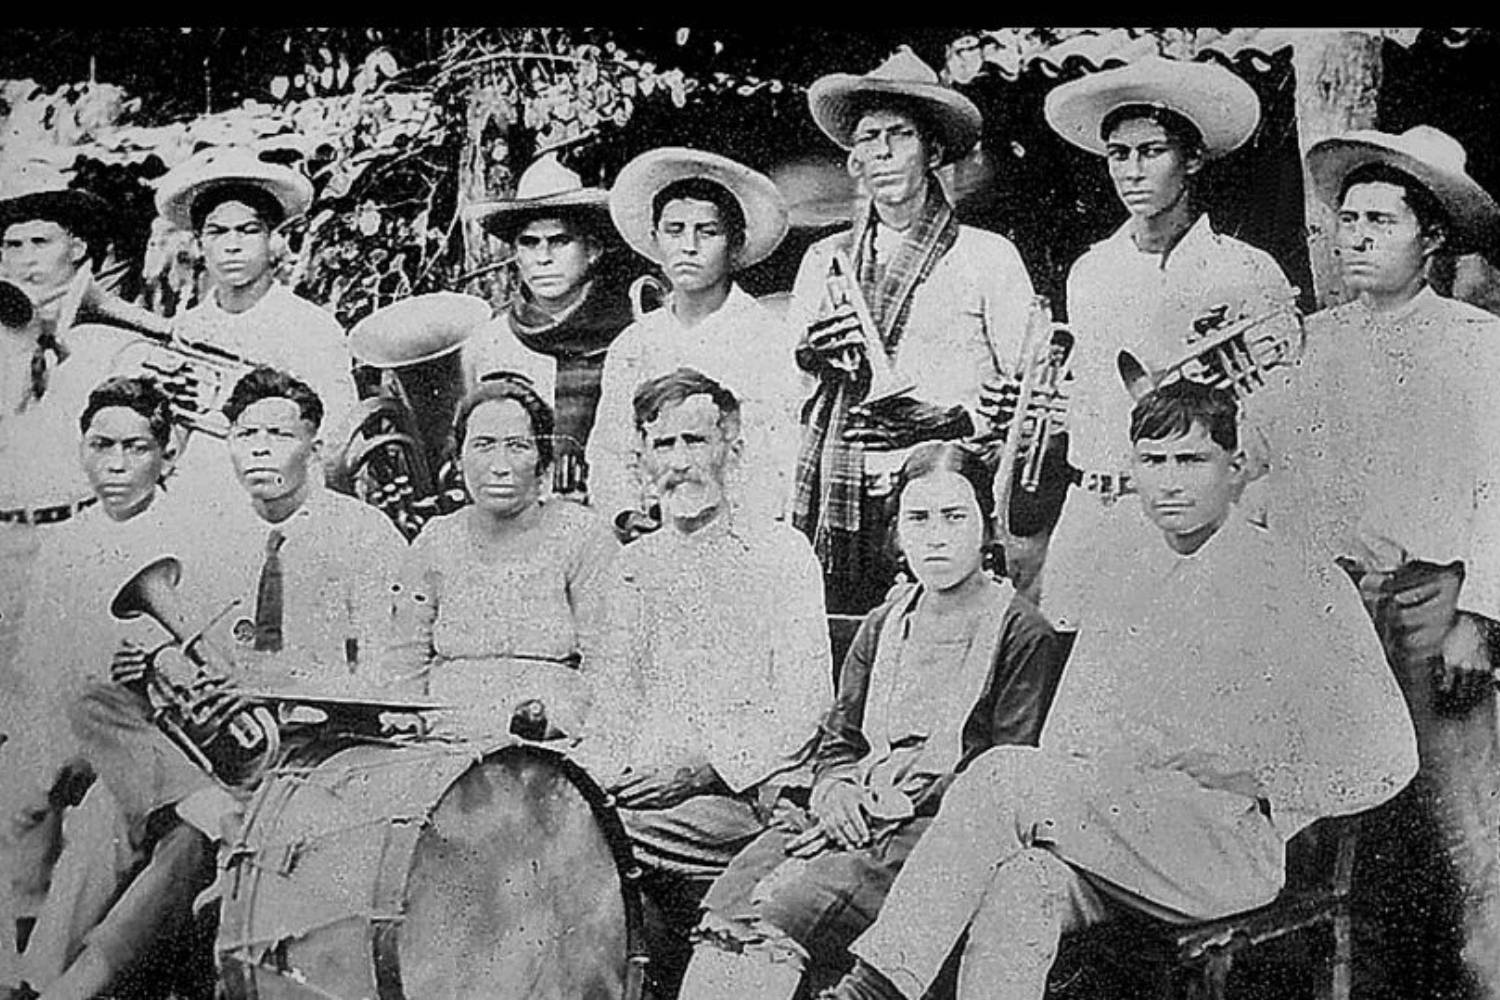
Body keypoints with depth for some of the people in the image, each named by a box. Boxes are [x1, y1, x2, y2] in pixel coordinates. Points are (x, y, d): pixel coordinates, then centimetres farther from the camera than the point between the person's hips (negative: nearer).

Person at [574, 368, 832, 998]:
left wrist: (707, 760, -17)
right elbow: (612, 707, 16)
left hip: (749, 788, -4)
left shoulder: (781, 553, 5)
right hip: (644, 780, 5)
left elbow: (805, 705, -4)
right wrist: (596, 768, -6)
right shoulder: (632, 569, 20)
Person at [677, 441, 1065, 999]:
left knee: (786, 906, -31)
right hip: (853, 816, 6)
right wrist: (836, 790, 1)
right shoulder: (882, 626, 24)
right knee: (728, 899, -23)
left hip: (938, 825, -5)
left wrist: (903, 804, -13)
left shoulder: (1021, 632, 4)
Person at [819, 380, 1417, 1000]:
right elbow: (1065, 741, 21)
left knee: (1005, 776, -25)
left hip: (1235, 845, -4)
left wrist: (1226, 772, -4)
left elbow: (1386, 757, 2)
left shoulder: (1300, 582, 4)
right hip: (1103, 824, 5)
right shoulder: (1123, 576, 21)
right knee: (1021, 884, -32)